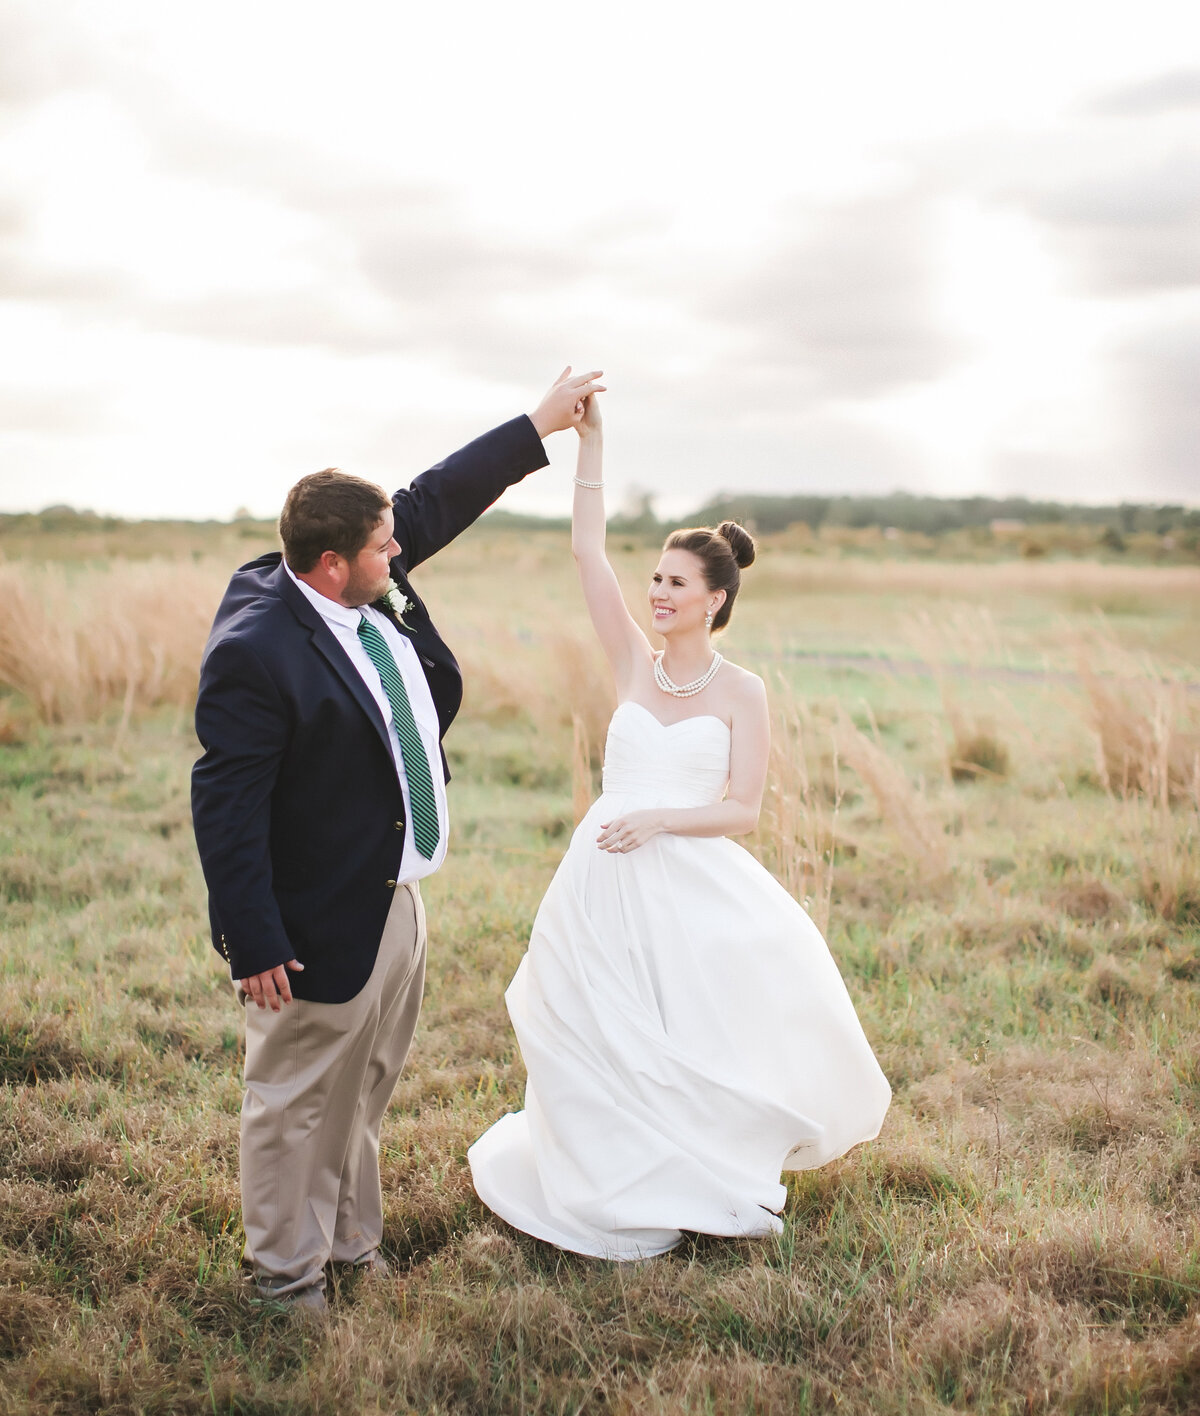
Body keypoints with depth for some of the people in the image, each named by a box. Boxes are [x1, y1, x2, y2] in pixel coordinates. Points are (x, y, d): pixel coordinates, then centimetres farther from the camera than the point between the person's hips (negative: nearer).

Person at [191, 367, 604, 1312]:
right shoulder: (256, 650, -25)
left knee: (367, 1089, 23)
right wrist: (254, 945, -23)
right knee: (299, 1100, 10)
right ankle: (288, 1272, 30)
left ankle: (350, 1240, 42)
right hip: (322, 924, -9)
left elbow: (440, 497, 13)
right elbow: (226, 805, -24)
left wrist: (540, 427, 16)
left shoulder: (369, 587, -1)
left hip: (396, 897, 9)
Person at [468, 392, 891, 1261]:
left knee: (701, 1035, 5)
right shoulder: (635, 665, 5)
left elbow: (744, 810, -4)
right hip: (607, 885, 3)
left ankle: (712, 1176, 31)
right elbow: (588, 551, -1)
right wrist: (590, 440, -5)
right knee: (606, 1039, 8)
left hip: (693, 885, -2)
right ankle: (625, 1191, 28)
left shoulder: (742, 692, -2)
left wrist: (659, 819, -18)